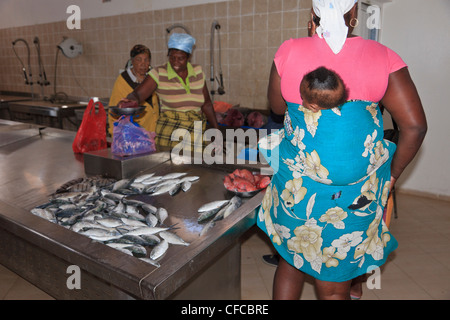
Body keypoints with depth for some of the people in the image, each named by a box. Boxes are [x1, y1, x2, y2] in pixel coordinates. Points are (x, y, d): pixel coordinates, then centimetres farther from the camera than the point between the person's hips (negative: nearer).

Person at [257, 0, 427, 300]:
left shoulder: (290, 51, -5)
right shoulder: (382, 56, -4)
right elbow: (415, 125, -5)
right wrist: (393, 174, 8)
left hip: (296, 182, 1)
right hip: (358, 184, 0)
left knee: (290, 259, 23)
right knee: (334, 286, 15)